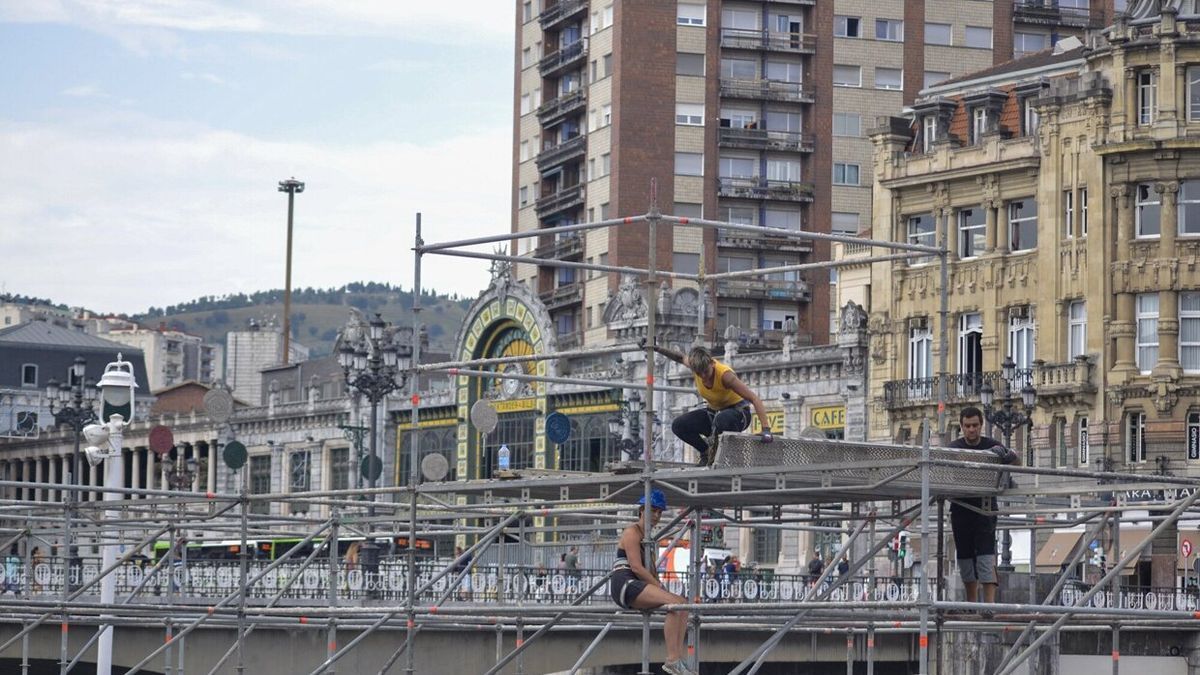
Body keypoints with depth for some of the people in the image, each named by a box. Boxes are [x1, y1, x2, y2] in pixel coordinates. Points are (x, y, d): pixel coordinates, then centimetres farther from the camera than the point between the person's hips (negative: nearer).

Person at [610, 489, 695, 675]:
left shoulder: (648, 536, 25)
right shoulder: (632, 532, -5)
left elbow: (650, 569, 24)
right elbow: (636, 567, -15)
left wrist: (659, 585, 5)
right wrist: (660, 587, -15)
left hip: (638, 587, 10)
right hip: (624, 584, -10)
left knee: (683, 604, -4)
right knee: (674, 602, -25)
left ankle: (678, 658, -14)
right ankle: (672, 660, -29)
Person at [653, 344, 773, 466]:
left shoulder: (724, 374, -31)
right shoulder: (697, 365, -16)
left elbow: (754, 399, -33)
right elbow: (681, 357, 12)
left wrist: (766, 429, -40)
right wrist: (659, 349, 6)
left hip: (738, 413, -6)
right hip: (713, 412, 6)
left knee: (721, 419, -42)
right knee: (678, 425, -14)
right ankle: (707, 452, 7)